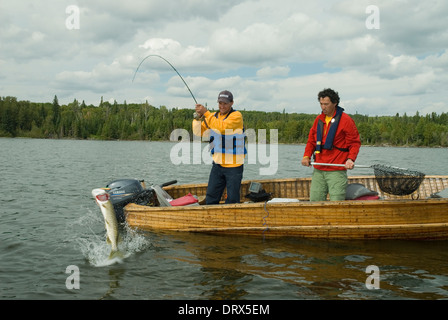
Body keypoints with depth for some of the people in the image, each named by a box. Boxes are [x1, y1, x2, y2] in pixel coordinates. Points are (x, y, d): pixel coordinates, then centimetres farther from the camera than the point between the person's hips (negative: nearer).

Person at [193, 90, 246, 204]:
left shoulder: (236, 115, -8)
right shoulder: (213, 116, 10)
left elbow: (222, 127, -25)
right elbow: (198, 132, 5)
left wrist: (206, 113, -24)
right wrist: (198, 117, -12)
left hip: (234, 166, -5)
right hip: (218, 164, 5)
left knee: (232, 200, 1)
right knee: (210, 198, 6)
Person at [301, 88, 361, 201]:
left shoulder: (345, 120, -4)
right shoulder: (319, 119, 13)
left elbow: (355, 143, -2)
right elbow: (311, 140, 20)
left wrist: (351, 159, -18)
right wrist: (307, 156, 4)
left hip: (337, 171, -5)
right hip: (318, 170, 6)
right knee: (315, 201, 6)